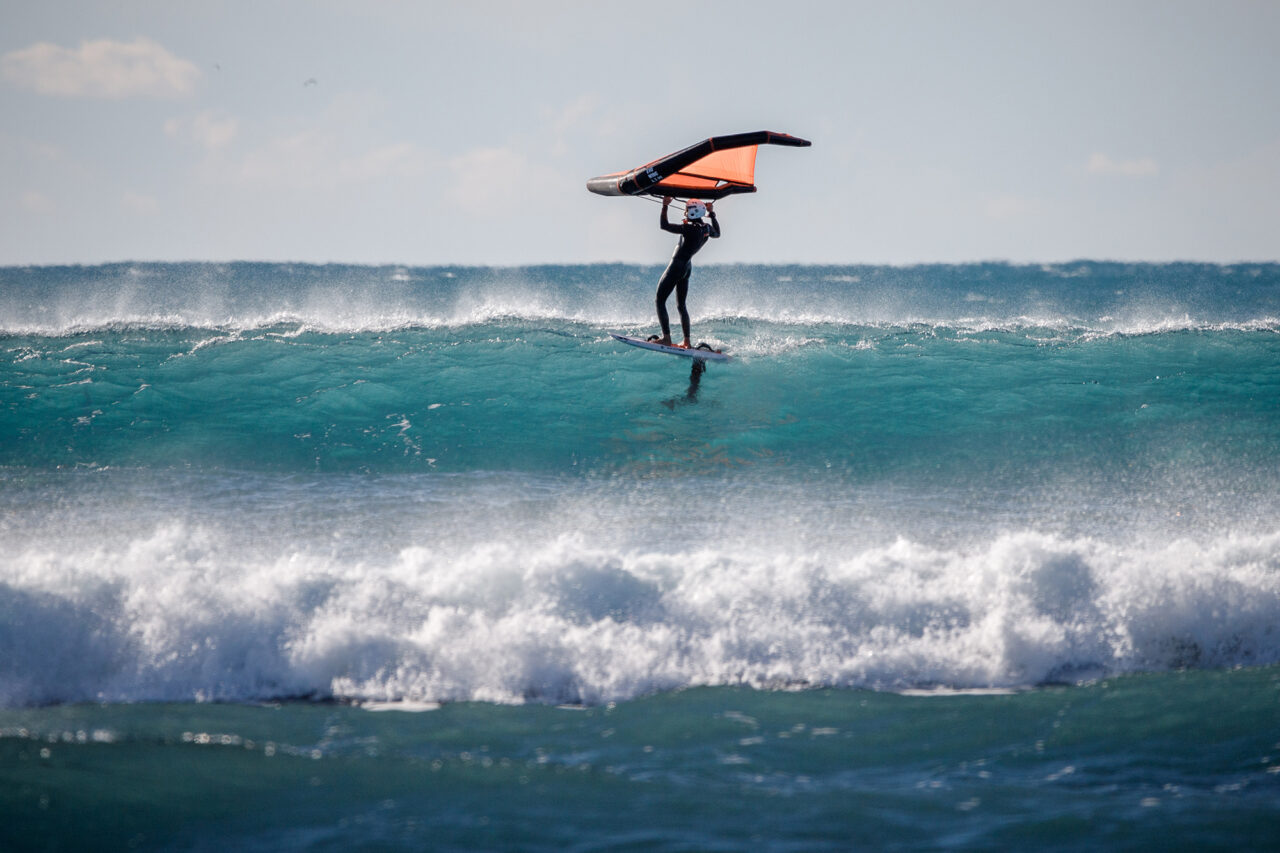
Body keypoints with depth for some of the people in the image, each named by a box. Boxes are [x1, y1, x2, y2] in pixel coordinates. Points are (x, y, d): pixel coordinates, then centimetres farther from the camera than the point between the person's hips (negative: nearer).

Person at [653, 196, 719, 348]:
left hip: (676, 266, -8)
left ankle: (666, 338, -10)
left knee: (660, 301, -2)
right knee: (681, 305, 15)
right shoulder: (707, 228, 0)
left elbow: (664, 225, -23)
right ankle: (687, 342, 12)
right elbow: (717, 233, 25)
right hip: (688, 267, 8)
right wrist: (712, 213, 27)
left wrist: (665, 206, -13)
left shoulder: (690, 229, -24)